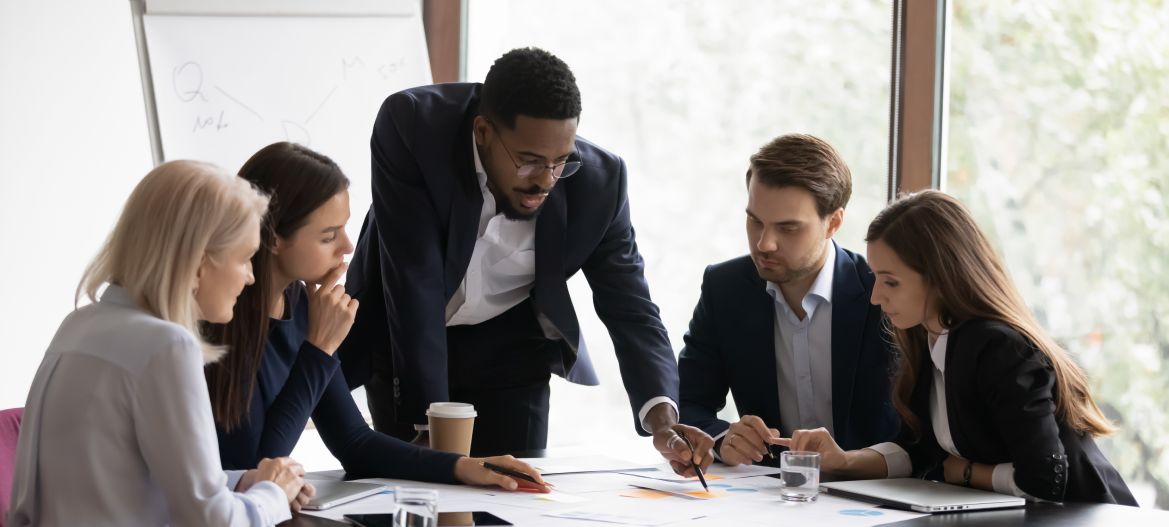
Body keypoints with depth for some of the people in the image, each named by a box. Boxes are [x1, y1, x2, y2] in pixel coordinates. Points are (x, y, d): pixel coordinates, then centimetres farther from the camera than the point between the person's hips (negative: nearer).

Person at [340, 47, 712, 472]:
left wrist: (661, 418, -34)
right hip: (403, 339, -2)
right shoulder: (411, 126, -29)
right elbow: (413, 280, -31)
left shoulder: (598, 179, -21)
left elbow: (629, 308, -16)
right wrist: (429, 422, -32)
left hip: (510, 349, 2)